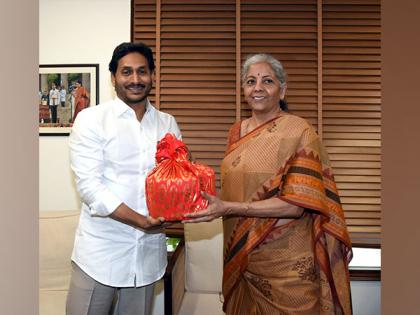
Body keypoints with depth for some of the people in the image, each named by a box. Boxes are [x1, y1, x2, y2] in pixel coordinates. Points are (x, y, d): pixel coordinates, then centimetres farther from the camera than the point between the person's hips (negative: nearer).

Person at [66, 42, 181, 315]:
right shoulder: (91, 119, -4)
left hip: (150, 249, 4)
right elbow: (89, 185, -12)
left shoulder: (168, 124, 8)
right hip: (101, 249, -3)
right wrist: (139, 220, -20)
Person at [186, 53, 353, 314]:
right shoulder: (237, 132, 4)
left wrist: (228, 208, -25)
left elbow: (296, 204, -21)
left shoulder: (300, 132, -14)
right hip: (242, 257, 6)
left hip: (286, 262, -5)